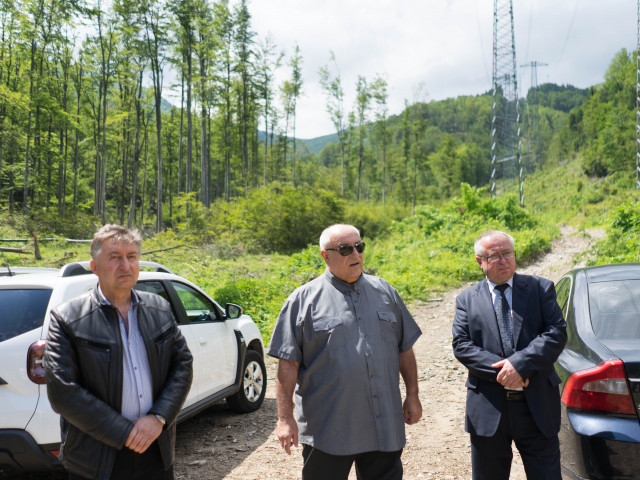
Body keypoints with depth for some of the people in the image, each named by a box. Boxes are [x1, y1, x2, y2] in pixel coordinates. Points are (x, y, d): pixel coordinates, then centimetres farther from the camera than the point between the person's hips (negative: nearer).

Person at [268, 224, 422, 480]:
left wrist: (412, 396, 11)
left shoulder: (384, 292, 9)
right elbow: (288, 364, -6)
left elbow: (404, 350, 14)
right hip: (326, 430, -3)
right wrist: (285, 418, -9)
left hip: (384, 428, 4)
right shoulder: (304, 300, -4)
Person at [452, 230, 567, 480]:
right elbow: (461, 346, -4)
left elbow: (557, 332, -6)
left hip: (537, 406, 0)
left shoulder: (541, 288, 5)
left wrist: (520, 363, -18)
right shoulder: (467, 300, 6)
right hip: (488, 410, 1)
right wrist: (500, 370, -17)